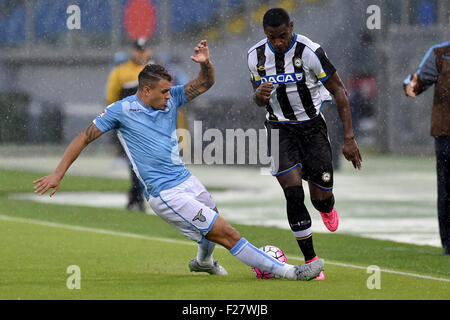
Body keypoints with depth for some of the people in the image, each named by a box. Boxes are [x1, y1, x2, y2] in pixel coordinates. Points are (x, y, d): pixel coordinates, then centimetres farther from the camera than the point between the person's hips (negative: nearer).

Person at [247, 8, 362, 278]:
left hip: (313, 125, -2)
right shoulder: (256, 56, -3)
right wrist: (260, 95, -16)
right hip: (280, 131, 2)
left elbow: (339, 91, -10)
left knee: (321, 196, 1)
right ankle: (310, 260, -6)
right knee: (293, 193, -16)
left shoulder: (309, 51, -17)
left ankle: (327, 208, 42)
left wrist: (349, 139, -12)